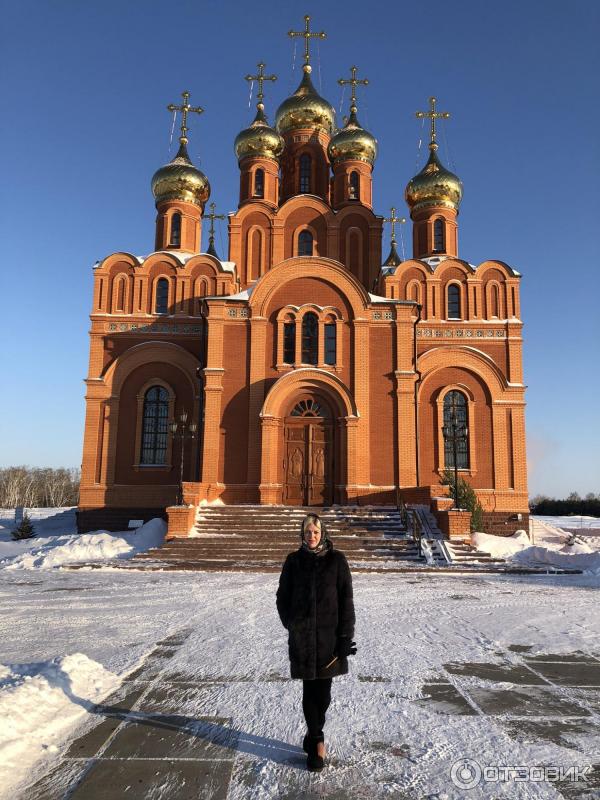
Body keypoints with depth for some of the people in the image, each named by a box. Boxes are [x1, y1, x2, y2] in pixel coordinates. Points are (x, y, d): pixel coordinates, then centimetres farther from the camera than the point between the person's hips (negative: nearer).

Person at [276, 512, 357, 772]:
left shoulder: (337, 560, -3)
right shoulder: (294, 560, 2)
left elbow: (346, 599, -4)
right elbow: (283, 596, 8)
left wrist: (345, 636, -8)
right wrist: (291, 625, 2)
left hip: (330, 634, -1)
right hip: (302, 635, 1)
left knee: (323, 690, 7)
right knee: (310, 689, 4)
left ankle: (313, 733, 29)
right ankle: (317, 741, 17)